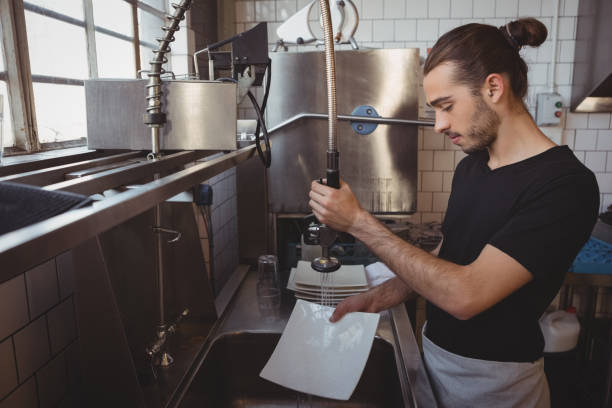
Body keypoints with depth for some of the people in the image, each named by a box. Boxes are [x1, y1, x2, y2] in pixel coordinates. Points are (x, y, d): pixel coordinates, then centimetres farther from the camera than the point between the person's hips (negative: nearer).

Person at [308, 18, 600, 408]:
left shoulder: (566, 185, -24)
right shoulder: (470, 167, 1)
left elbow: (465, 295, -30)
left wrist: (359, 221, -26)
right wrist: (382, 296, -4)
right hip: (434, 351, 6)